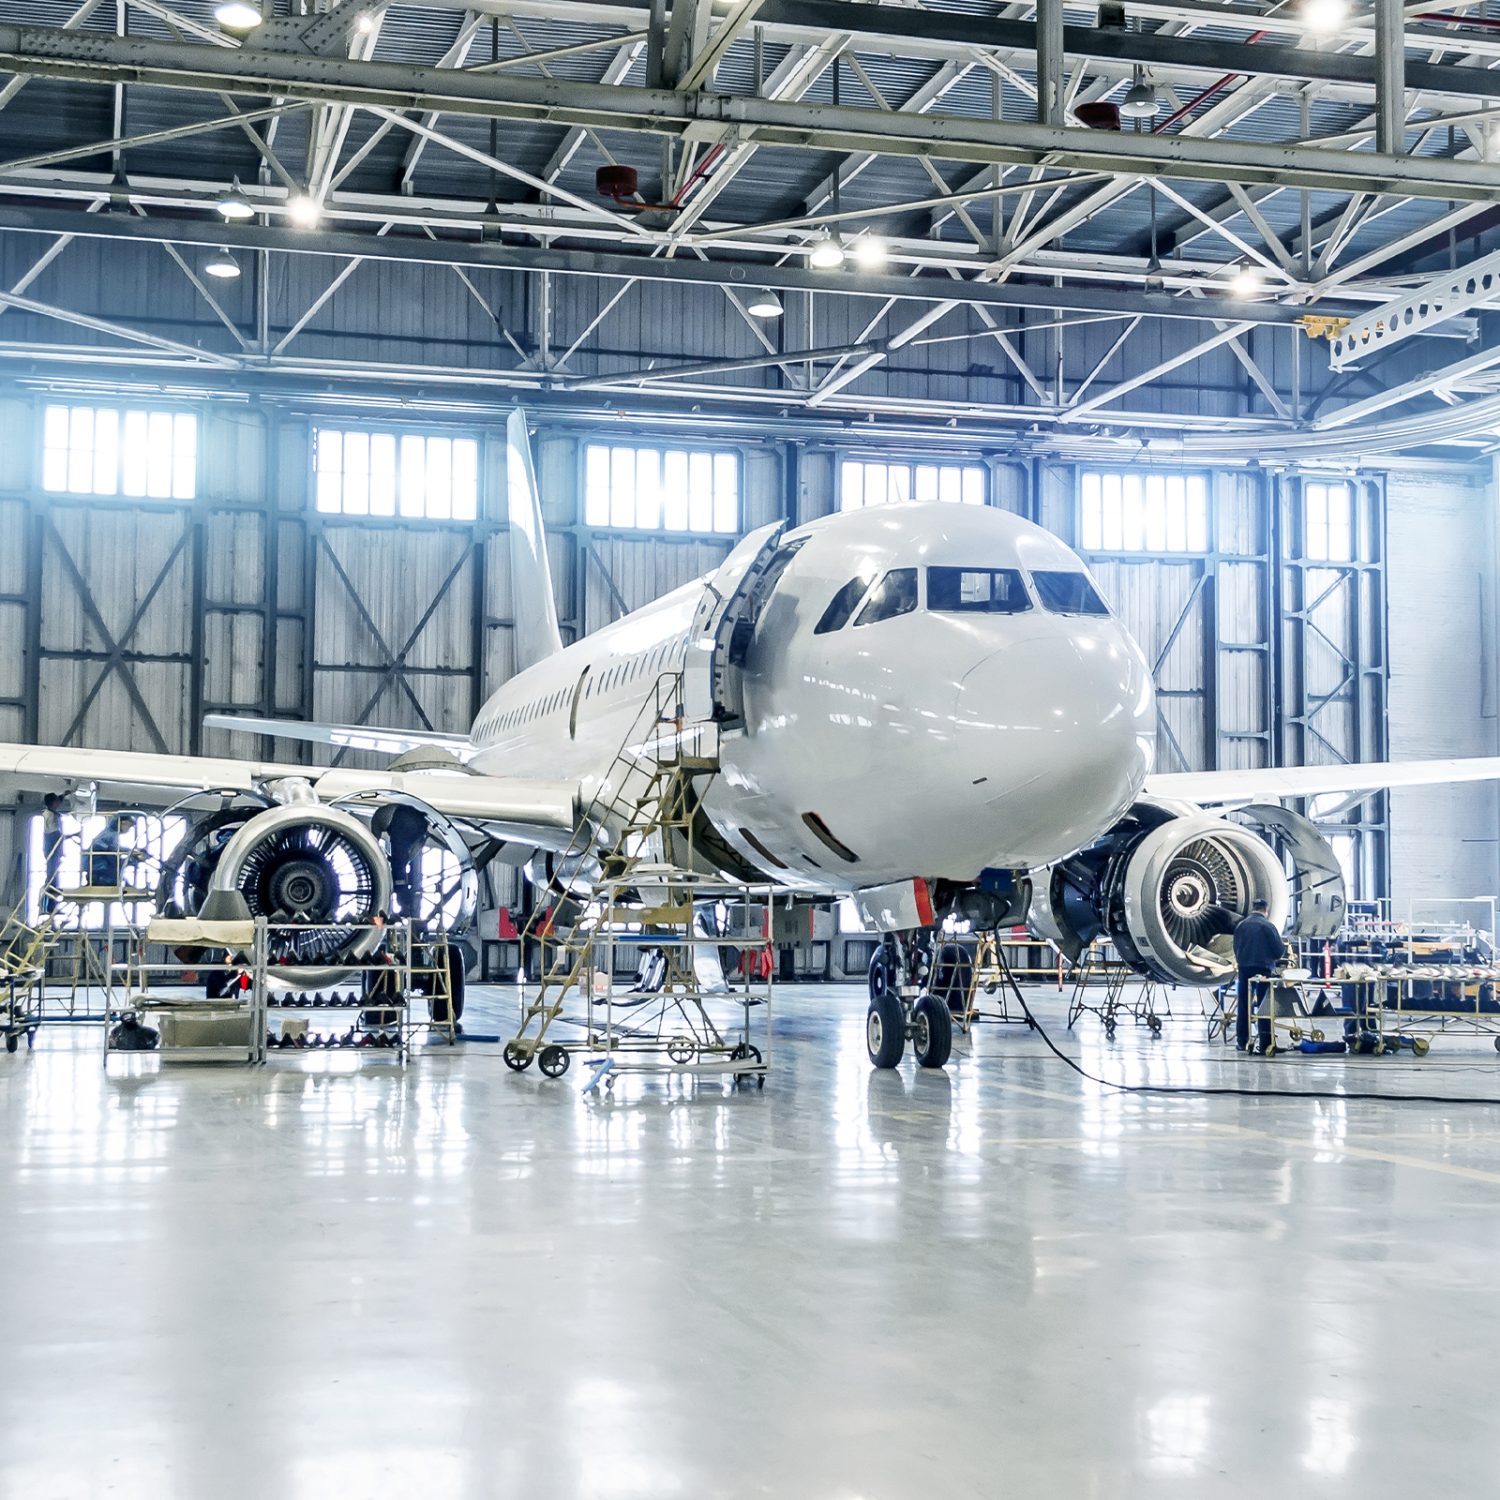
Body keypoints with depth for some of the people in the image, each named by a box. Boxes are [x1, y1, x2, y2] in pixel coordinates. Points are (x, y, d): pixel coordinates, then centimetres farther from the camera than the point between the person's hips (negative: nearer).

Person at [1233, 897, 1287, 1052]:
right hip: (1263, 969, -4)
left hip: (1244, 969, 4)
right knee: (1265, 1007, 1)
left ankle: (1242, 1042, 12)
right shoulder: (1268, 926, -9)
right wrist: (1276, 958, 15)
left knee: (1244, 1006, 9)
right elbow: (1279, 950, -6)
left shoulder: (1241, 926, 4)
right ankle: (1265, 1043, -1)